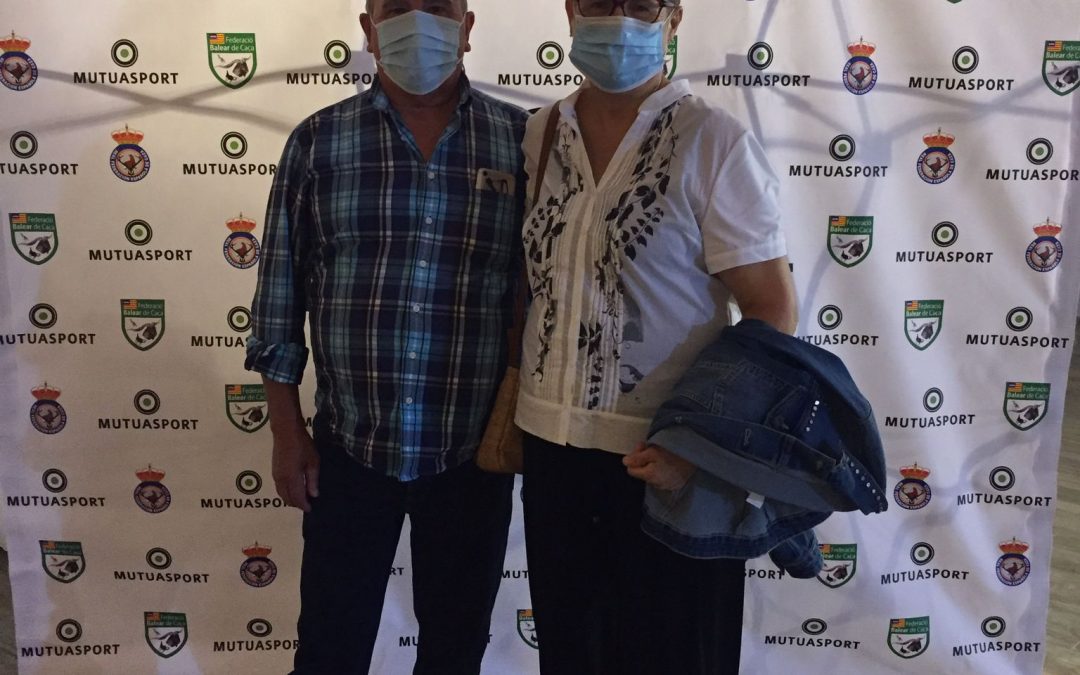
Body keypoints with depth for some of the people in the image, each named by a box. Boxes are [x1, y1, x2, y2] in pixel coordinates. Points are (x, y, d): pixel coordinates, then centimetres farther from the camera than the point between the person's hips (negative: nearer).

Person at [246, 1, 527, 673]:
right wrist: (288, 431, 1)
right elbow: (282, 290, 2)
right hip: (348, 445, 0)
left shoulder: (523, 139, -1)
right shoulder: (318, 140, -1)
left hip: (474, 448, 0)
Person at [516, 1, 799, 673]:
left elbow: (773, 309, -12)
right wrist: (510, 397, 9)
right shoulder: (539, 135, 4)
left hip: (664, 457, -4)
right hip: (552, 444, 5)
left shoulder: (714, 143, -11)